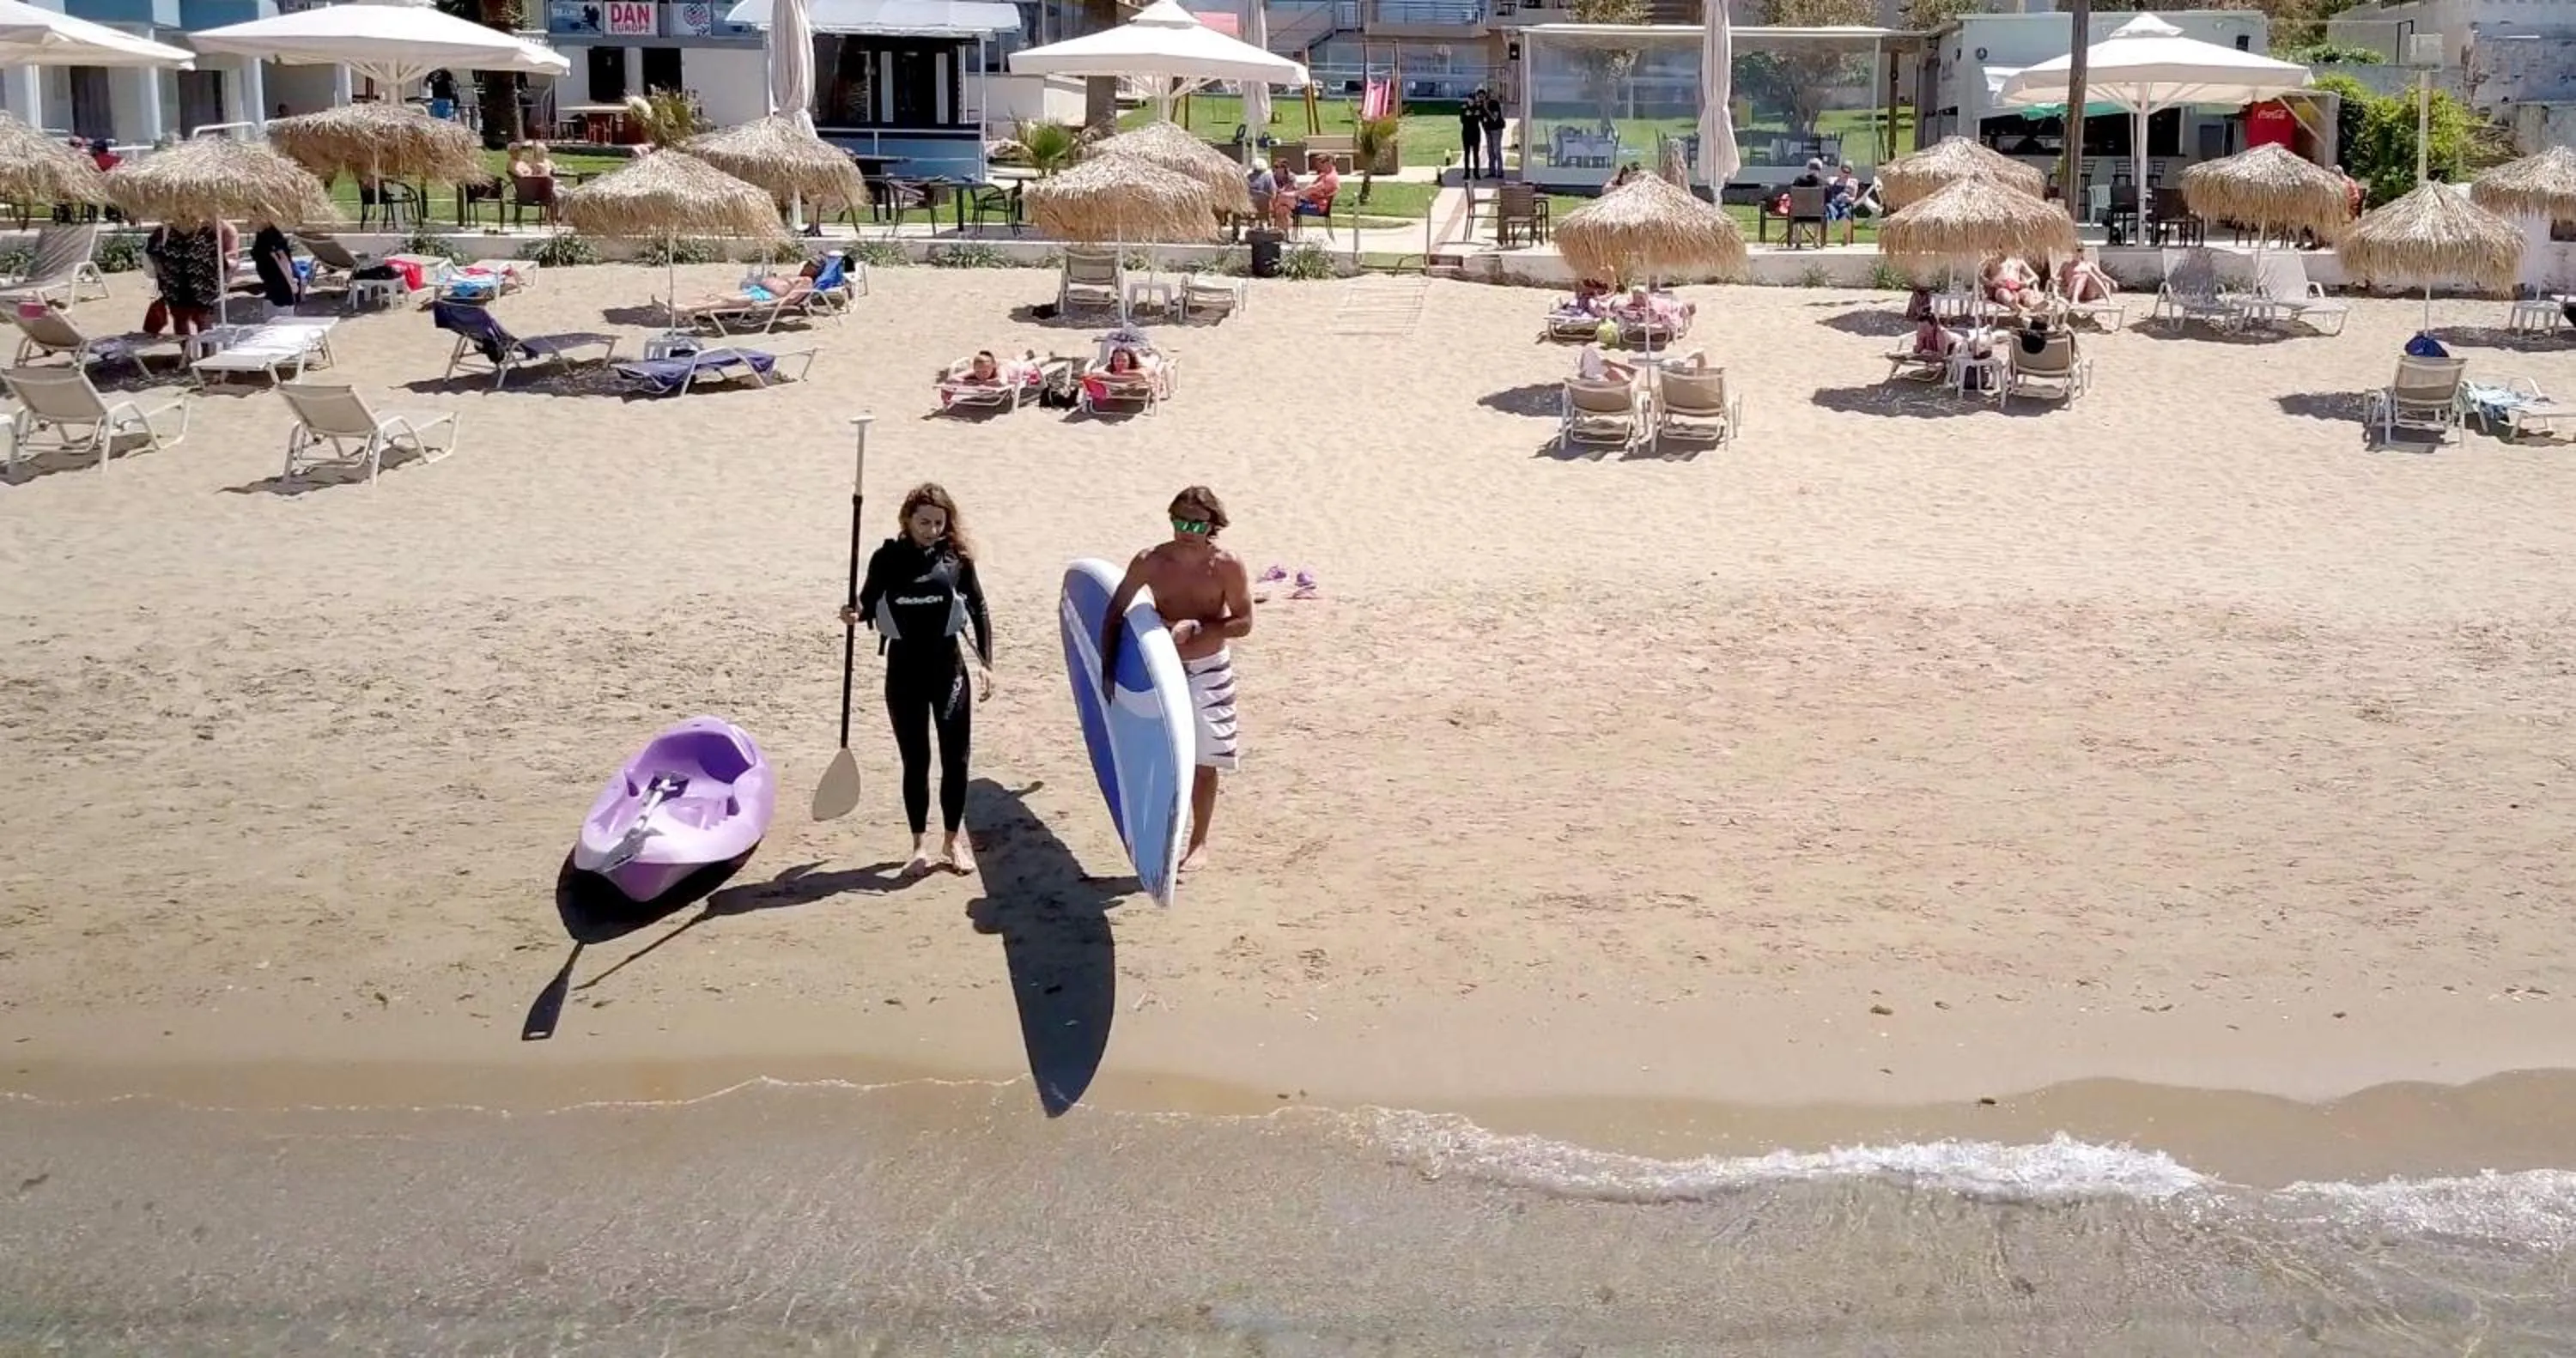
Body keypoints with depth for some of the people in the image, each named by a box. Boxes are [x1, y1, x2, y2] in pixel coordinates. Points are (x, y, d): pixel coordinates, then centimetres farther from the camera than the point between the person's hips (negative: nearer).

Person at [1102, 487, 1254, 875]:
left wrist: (1196, 627, -26)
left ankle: (1198, 843, 22)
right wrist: (1108, 669, -6)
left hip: (1208, 672, -1)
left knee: (1203, 762, 7)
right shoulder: (1150, 561, -11)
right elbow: (1116, 610, -2)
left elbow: (1243, 623, -12)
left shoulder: (1228, 567, -15)